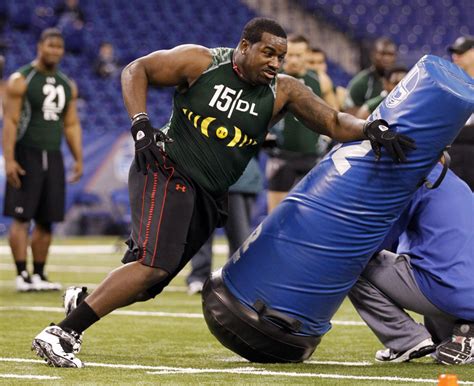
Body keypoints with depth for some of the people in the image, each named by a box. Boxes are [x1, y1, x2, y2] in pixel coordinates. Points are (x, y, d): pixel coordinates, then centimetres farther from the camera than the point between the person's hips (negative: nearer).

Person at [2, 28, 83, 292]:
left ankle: (39, 275, 11)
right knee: (22, 218, -7)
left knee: (46, 221, 5)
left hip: (53, 157, 6)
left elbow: (71, 125, 17)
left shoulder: (68, 85, 14)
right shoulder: (21, 80, -5)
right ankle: (22, 275, -7)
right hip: (26, 156, -6)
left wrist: (79, 159, 8)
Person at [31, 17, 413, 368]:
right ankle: (60, 333, -23)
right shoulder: (201, 63, -8)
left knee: (147, 282, 2)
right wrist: (141, 125, -13)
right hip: (166, 173, -6)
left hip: (208, 198, 6)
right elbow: (135, 71, -1)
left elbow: (335, 122, -1)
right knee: (153, 265, -24)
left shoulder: (282, 91, 2)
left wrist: (370, 128, -21)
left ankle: (83, 300, 24)